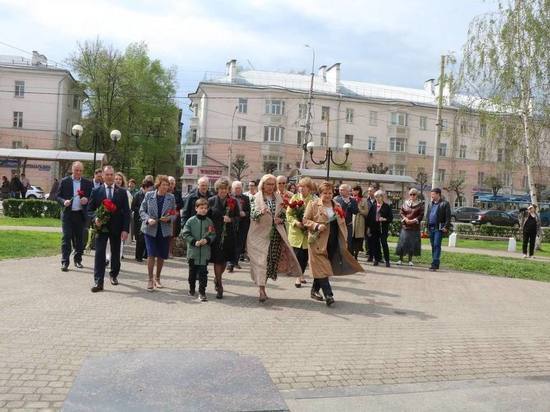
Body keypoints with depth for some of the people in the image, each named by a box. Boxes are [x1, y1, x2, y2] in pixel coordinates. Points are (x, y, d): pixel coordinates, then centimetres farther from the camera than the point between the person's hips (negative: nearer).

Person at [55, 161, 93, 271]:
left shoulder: (87, 183, 6)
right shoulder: (64, 181, 3)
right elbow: (57, 196, 4)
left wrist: (87, 200, -12)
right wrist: (64, 201, -15)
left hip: (81, 214, 2)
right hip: (67, 214, -2)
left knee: (80, 238, 9)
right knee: (66, 237, -5)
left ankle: (78, 260, 22)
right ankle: (65, 262, -2)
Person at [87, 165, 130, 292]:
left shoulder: (122, 192, 3)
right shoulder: (96, 191, 3)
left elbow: (126, 212, 1)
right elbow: (90, 209, 6)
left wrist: (125, 229, -7)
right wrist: (95, 219, -15)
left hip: (116, 228, 1)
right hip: (101, 228, -1)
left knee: (116, 254, 13)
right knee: (99, 254, -7)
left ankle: (114, 275, 34)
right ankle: (98, 282, -5)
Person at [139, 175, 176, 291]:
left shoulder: (171, 197, 2)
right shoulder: (149, 195, -1)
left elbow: (174, 214, 7)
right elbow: (142, 210, 2)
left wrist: (169, 218, -14)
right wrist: (148, 219, -15)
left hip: (165, 230, 2)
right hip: (150, 229, -2)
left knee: (161, 255, 9)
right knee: (151, 254, -10)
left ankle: (157, 278, 27)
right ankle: (150, 279, 1)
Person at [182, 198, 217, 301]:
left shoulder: (209, 221, 3)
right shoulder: (191, 221, -4)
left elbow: (213, 234, 5)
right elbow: (185, 234, -4)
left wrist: (207, 240, -14)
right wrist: (194, 242, -14)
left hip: (205, 252, 0)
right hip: (193, 251, 0)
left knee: (203, 273, -2)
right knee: (192, 272, 15)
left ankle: (202, 292, 2)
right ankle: (192, 289, 33)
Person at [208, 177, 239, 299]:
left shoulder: (233, 201, 3)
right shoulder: (211, 201, 1)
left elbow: (237, 217, 6)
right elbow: (207, 217, 5)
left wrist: (230, 219, -13)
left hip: (228, 235, 2)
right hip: (215, 234, -2)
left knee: (224, 260, 11)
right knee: (217, 260, -3)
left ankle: (217, 278, 38)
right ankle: (219, 287, 6)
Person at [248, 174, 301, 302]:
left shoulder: (278, 197, 9)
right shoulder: (256, 198, -2)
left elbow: (283, 214, 14)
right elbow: (252, 216, -9)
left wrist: (280, 220, -7)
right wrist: (261, 212, -28)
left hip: (275, 233, 4)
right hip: (260, 234, -4)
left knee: (272, 258, 3)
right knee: (261, 259, -8)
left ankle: (262, 284, 19)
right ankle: (261, 290, -7)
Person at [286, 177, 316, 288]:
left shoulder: (314, 200, -4)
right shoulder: (295, 198, 3)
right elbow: (288, 214, 2)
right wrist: (296, 222, -14)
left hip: (308, 232, 0)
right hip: (296, 232, 0)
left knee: (305, 255, 8)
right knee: (298, 254, -2)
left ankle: (302, 274, 27)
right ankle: (298, 277, 7)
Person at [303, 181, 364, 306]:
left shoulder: (337, 206, 14)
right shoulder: (313, 205, -1)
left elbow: (342, 224, 18)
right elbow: (305, 220, -2)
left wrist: (344, 240, 12)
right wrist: (317, 226, -18)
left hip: (333, 243, 5)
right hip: (319, 242, -5)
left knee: (321, 268, 11)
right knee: (322, 268, -8)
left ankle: (315, 291, 25)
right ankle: (328, 295, -8)